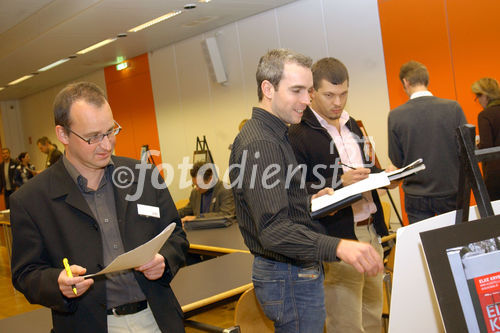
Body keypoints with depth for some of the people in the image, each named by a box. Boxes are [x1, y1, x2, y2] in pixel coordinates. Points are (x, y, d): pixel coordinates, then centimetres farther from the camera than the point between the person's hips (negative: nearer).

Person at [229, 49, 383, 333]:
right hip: (289, 278, -10)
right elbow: (273, 229, -31)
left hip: (299, 271, 10)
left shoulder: (271, 135, 12)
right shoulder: (260, 144, -22)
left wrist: (310, 202, 7)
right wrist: (337, 247, -43)